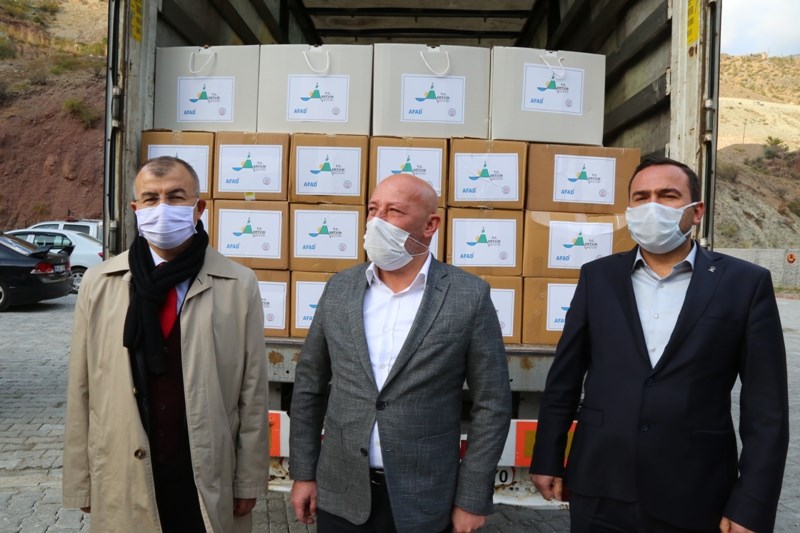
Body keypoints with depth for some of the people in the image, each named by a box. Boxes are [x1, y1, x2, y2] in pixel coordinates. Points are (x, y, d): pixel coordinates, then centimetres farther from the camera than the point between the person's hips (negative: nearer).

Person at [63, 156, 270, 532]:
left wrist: (249, 480, -2)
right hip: (123, 481, 1)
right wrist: (81, 481, 3)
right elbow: (82, 392, 1)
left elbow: (253, 392, -4)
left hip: (210, 479, -1)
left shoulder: (239, 285, -7)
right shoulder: (98, 283, -2)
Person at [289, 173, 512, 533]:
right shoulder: (339, 289, 0)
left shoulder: (469, 297, -10)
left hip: (423, 503, -2)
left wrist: (473, 499, -6)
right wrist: (303, 473, 6)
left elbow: (491, 403, -7)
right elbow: (308, 385, 6)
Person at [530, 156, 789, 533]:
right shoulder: (598, 277, 2)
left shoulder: (746, 283, -3)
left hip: (695, 501, -1)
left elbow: (766, 408, -4)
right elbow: (564, 379, 5)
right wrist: (547, 460, 6)